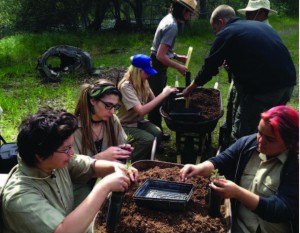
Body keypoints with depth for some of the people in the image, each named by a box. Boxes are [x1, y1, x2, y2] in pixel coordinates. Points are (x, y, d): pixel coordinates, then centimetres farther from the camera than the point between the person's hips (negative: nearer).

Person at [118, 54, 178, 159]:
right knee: (148, 139, -27)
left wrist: (168, 94, -15)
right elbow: (141, 110, -34)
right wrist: (163, 95, -31)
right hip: (125, 125, -6)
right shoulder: (126, 86, -25)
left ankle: (145, 159, 3)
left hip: (138, 121, 7)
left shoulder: (143, 82, -1)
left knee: (157, 133, -20)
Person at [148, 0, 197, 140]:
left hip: (157, 67, 10)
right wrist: (178, 67, -17)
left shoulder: (169, 19, 8)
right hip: (157, 68, -10)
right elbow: (160, 56, -27)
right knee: (157, 100, 0)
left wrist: (178, 57, 13)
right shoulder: (172, 26, -23)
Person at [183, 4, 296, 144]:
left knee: (241, 136, 5)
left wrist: (190, 88, 20)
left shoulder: (225, 34, 2)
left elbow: (210, 66, 6)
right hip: (288, 82, 8)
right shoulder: (260, 25, 23)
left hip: (263, 87, -8)